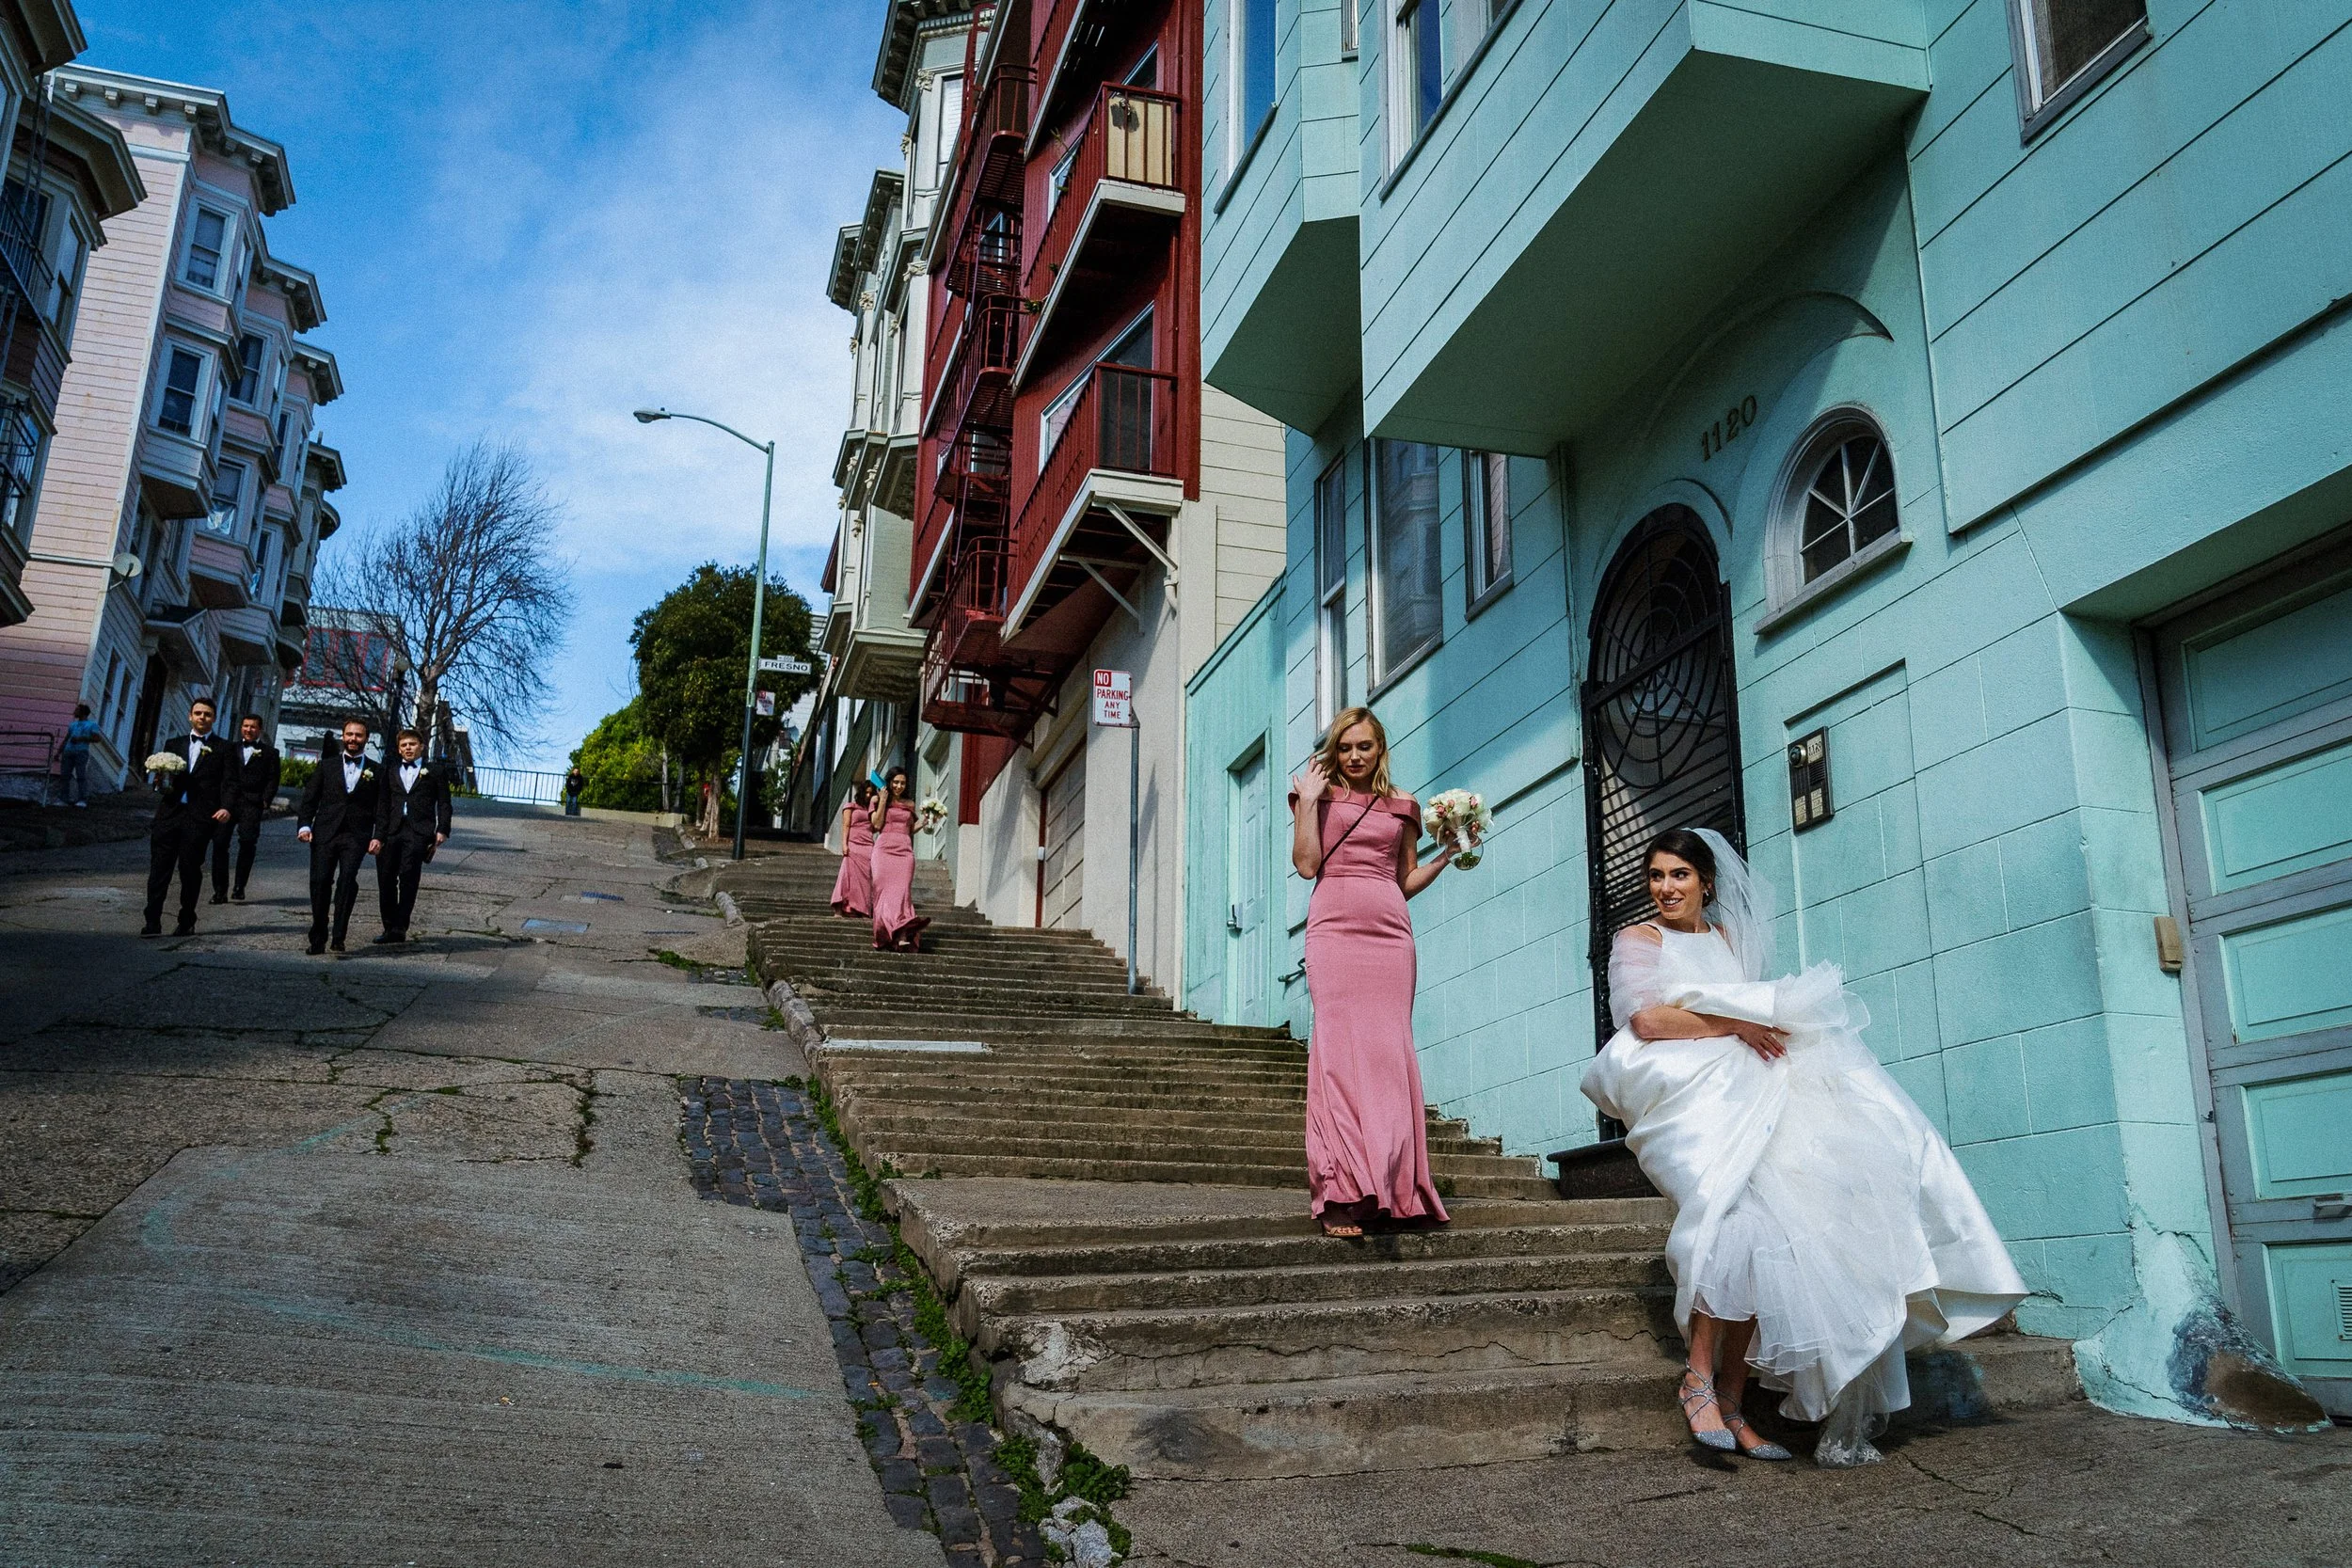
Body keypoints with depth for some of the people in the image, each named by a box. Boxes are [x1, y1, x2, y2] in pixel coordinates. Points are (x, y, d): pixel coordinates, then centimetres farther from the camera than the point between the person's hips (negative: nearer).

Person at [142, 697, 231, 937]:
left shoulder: (223, 749, 7)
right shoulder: (174, 744, 19)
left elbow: (228, 783, 0)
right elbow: (161, 778, 18)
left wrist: (226, 808, -17)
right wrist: (161, 781, -6)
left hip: (199, 817, -3)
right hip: (169, 813, 3)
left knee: (190, 868, 1)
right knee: (159, 867, -3)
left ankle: (186, 921, 13)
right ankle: (153, 921, -3)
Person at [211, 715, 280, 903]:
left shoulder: (269, 752, 13)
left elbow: (273, 780, 7)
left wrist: (265, 801, -8)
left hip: (252, 804, -3)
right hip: (227, 801, 3)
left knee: (247, 841, -17)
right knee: (220, 842, -3)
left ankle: (239, 886, -4)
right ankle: (220, 891, 2)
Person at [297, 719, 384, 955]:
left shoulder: (376, 771, 13)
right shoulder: (327, 765, 16)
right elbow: (309, 799, 12)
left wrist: (378, 837, -2)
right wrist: (304, 825, -3)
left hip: (356, 837, -1)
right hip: (324, 833, 2)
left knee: (348, 879, -20)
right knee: (320, 882, -4)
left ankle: (338, 936, -19)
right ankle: (318, 938, 7)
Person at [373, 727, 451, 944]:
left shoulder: (434, 772, 12)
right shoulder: (391, 772, 21)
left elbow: (444, 804, 9)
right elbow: (383, 805, 17)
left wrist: (442, 830, -4)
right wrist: (379, 835, 7)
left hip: (419, 831, -4)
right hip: (392, 831, 4)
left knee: (408, 877, -15)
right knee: (386, 878, 0)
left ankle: (400, 927, -14)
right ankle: (390, 927, 10)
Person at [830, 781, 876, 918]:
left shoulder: (870, 809, 23)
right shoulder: (850, 806, 11)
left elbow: (875, 826, 9)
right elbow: (846, 826, 1)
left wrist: (873, 806, 7)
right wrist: (844, 844, -11)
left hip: (868, 847, 4)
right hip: (854, 846, -4)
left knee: (866, 878, -6)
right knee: (853, 876, -9)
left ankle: (864, 909, -10)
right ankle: (848, 909, -11)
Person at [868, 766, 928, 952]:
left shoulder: (909, 805, 18)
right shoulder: (878, 800, 10)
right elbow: (877, 824, -3)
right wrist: (883, 801, -3)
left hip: (905, 850, 2)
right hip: (884, 848, -2)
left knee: (902, 891, -12)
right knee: (886, 890, -11)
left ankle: (901, 936, -24)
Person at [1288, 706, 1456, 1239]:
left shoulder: (1401, 805, 17)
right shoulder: (1318, 793, 12)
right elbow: (1306, 864, 0)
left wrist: (1447, 855, 6)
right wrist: (1307, 800, -3)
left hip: (1389, 930, 2)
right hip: (1334, 928, -2)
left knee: (1390, 1049, -4)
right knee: (1338, 1046, -11)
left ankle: (1392, 1187, 0)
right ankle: (1339, 1194, -14)